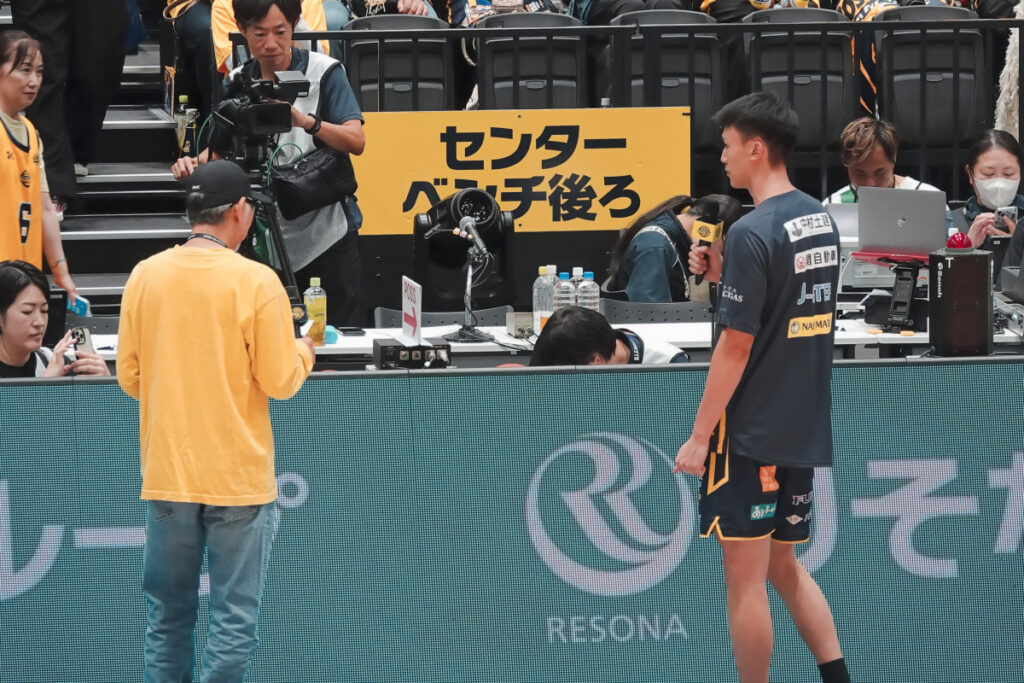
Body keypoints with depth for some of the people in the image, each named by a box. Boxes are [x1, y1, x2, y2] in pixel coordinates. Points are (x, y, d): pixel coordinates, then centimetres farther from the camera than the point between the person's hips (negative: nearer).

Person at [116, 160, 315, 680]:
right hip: (238, 478, -4)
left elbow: (130, 379, 6)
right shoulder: (255, 281, -11)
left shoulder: (145, 276, -1)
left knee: (167, 614, 12)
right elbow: (281, 383, -9)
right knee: (234, 618, 2)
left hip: (166, 476, 4)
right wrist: (303, 351, 12)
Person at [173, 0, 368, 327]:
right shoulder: (238, 83, 5)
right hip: (272, 237, 3)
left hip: (329, 233, -3)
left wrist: (306, 122, -35)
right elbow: (219, 153, 10)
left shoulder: (324, 72, -7)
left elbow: (356, 141, -18)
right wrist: (194, 165, -13)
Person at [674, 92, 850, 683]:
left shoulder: (753, 233, -18)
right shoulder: (821, 220, 7)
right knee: (785, 568, 18)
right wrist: (724, 274, 8)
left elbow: (736, 346, -18)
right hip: (804, 430, 8)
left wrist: (699, 437, -12)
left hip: (752, 435, -8)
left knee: (746, 580, 0)